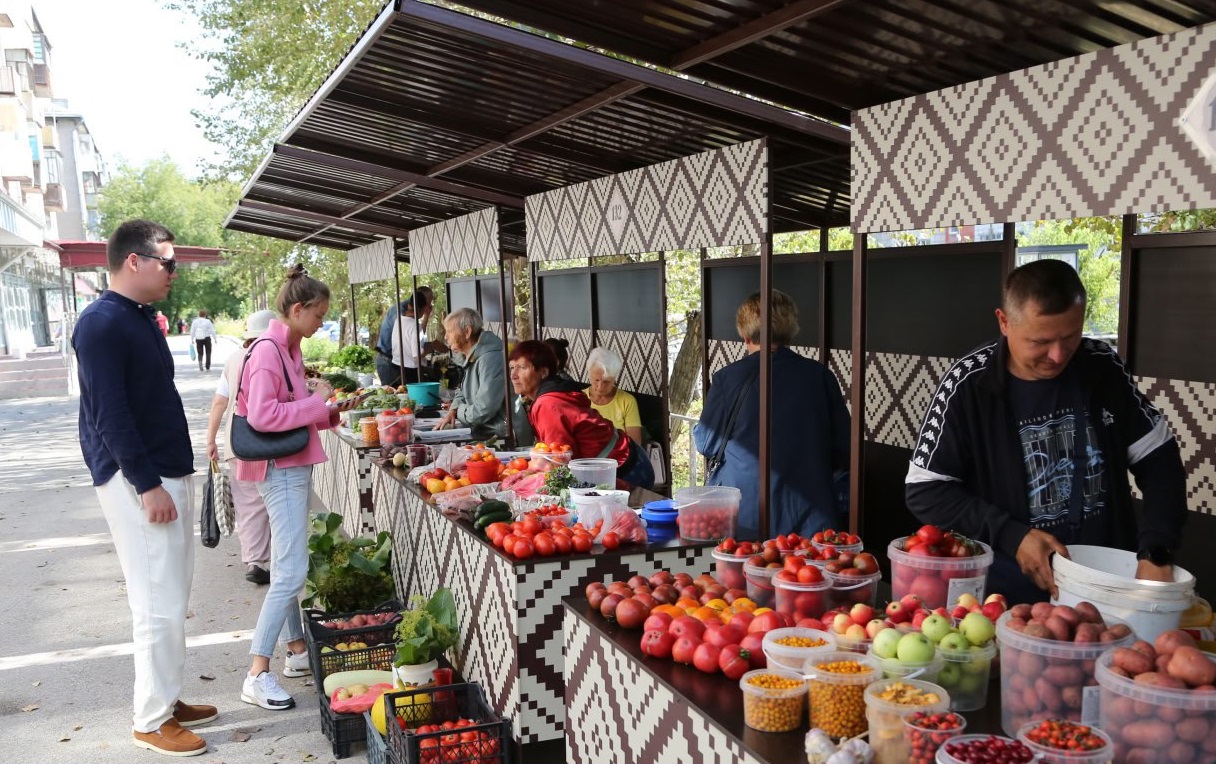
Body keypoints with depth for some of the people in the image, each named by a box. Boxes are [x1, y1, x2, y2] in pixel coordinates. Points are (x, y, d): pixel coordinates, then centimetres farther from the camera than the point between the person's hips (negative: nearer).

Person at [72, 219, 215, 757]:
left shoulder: (142, 319, 14)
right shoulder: (101, 324, -15)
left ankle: (168, 699, 27)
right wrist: (147, 485, -21)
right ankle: (151, 721, 10)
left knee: (172, 600, 15)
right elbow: (111, 415, -20)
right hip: (137, 482, -9)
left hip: (169, 473, 9)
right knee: (159, 606, -3)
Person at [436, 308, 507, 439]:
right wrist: (453, 410, 6)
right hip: (480, 434, 10)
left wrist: (458, 411, -4)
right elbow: (464, 391, 27)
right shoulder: (472, 358, 14)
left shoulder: (491, 359, -21)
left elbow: (483, 411, -24)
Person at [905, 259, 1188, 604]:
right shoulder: (969, 384, -14)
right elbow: (925, 490, -10)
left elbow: (1158, 459, 3)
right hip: (1008, 594, -2)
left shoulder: (1103, 368, -3)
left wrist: (1157, 551, -10)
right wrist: (1011, 536, -19)